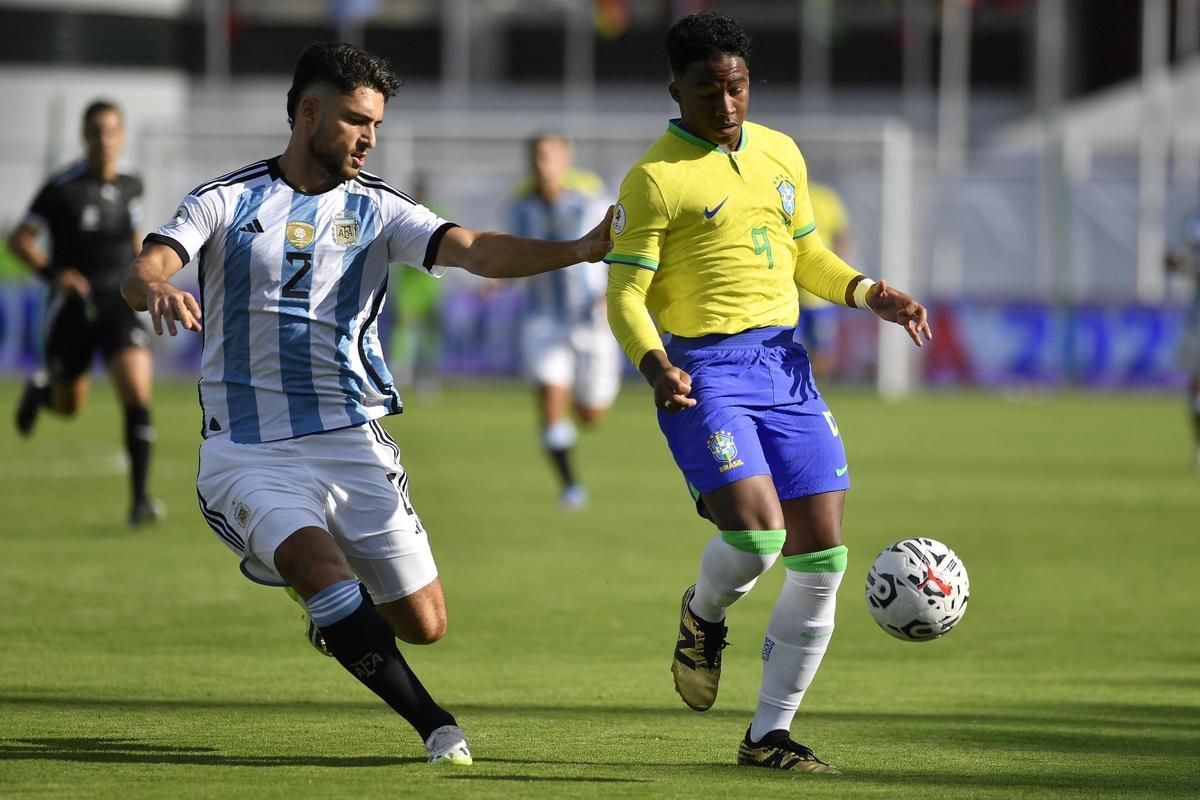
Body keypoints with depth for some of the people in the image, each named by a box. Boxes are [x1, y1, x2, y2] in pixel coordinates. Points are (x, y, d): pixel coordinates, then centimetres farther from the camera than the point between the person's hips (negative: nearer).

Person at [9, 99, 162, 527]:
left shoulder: (131, 185, 3)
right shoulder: (63, 188, -11)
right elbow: (19, 239, -6)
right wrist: (51, 272, -21)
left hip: (120, 300, 2)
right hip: (72, 303, -2)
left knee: (137, 393, -18)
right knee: (69, 405, 13)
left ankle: (139, 499, -15)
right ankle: (41, 389, 53)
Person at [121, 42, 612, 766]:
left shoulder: (378, 209, 4)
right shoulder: (227, 201, 1)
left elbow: (475, 250, -12)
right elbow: (143, 271, -12)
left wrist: (579, 249, -29)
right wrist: (156, 289, -38)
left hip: (351, 441, 3)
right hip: (248, 452, -3)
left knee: (424, 624, 1)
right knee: (321, 564, -29)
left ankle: (336, 609, 36)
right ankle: (436, 727, -16)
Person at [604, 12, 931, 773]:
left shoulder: (781, 154, 13)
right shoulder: (656, 177, -6)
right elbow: (626, 296, -7)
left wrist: (872, 294, 6)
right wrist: (655, 364, -25)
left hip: (784, 364, 6)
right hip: (704, 371, -6)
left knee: (821, 556, 0)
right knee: (755, 532, -24)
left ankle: (770, 733, 11)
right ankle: (703, 616, 13)